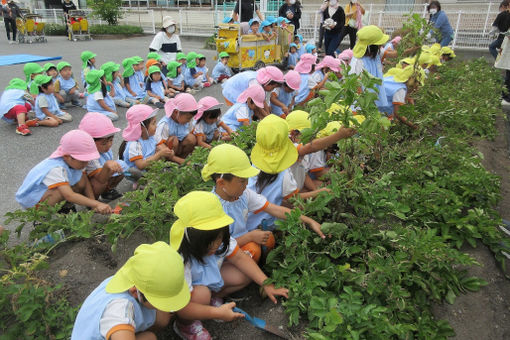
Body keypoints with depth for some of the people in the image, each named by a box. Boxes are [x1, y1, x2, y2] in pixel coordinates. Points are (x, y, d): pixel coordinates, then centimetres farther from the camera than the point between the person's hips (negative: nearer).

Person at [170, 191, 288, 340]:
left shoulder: (217, 239, -24)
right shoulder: (181, 262, -40)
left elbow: (239, 257, -13)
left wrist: (266, 284, -19)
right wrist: (218, 313, -39)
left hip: (208, 279, 5)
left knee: (246, 275, -13)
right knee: (201, 294, -38)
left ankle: (212, 298, 7)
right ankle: (184, 324, -6)